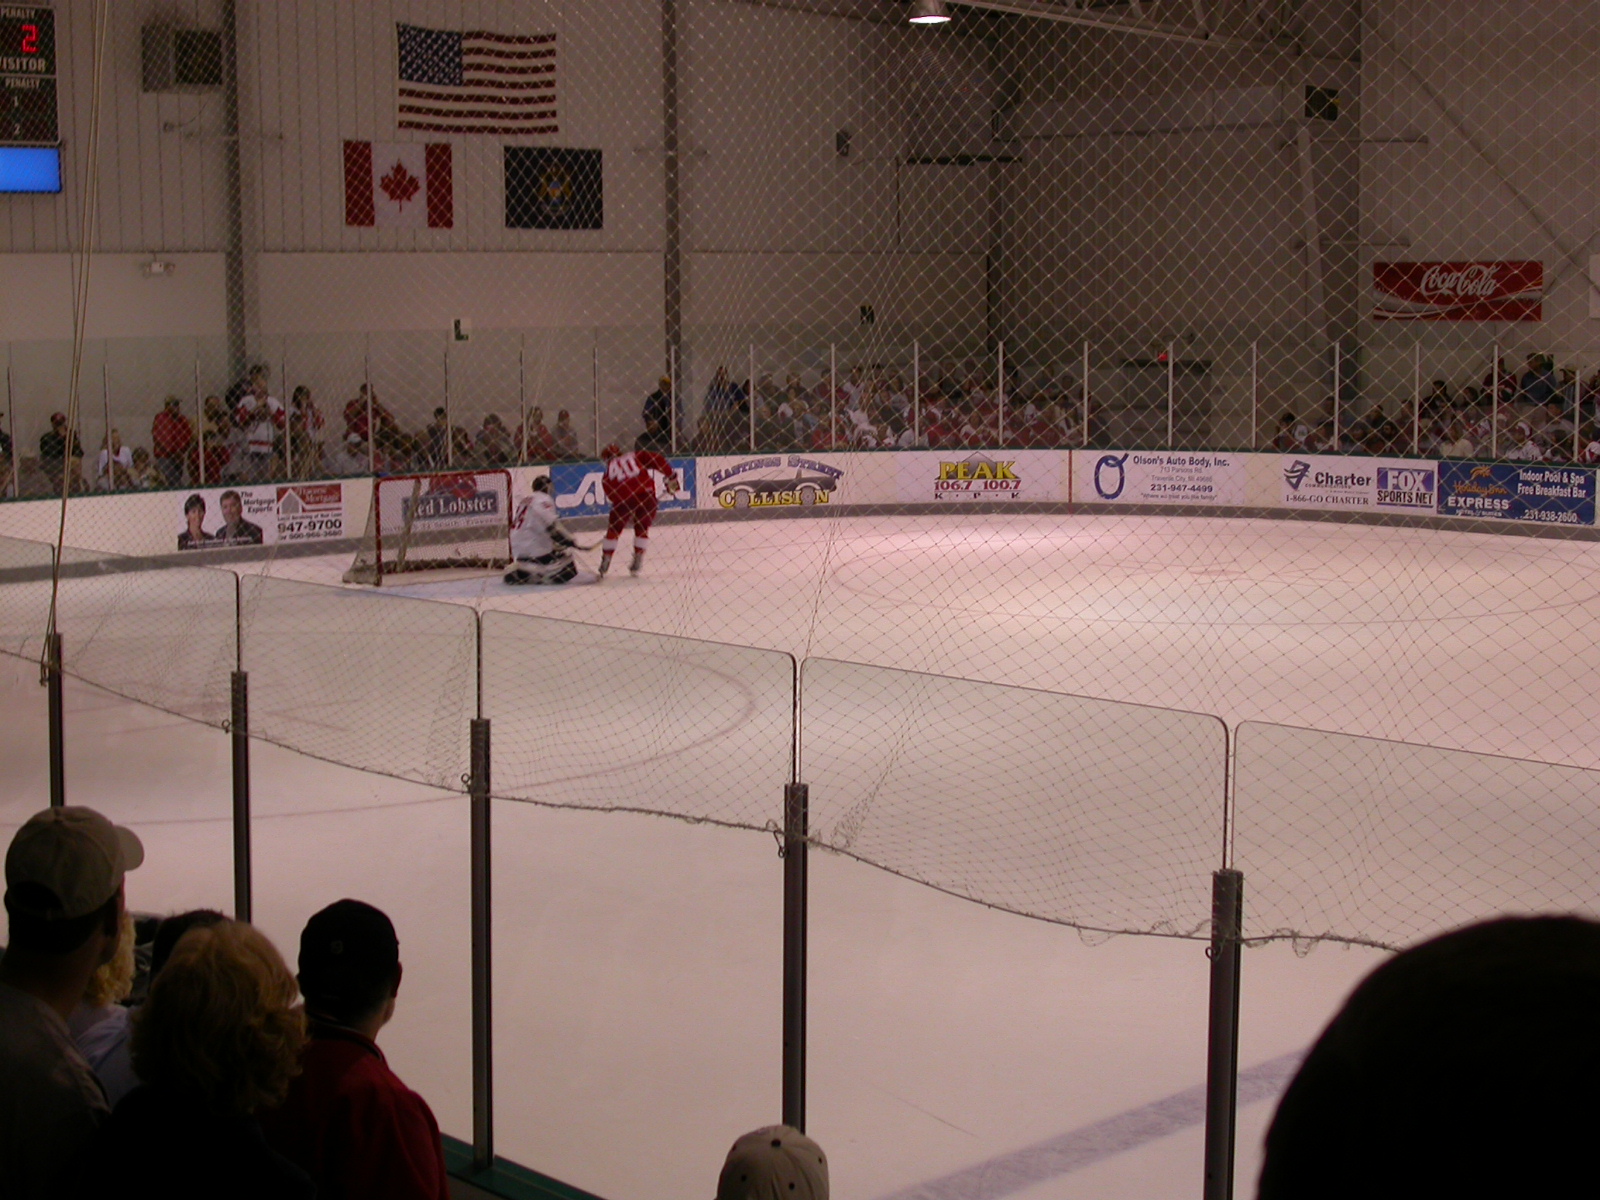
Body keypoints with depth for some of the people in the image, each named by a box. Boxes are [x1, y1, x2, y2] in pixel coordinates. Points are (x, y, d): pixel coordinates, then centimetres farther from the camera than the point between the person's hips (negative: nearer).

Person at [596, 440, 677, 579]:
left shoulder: (608, 474, 24)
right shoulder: (636, 456, 23)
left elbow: (611, 495, 21)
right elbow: (657, 460, 10)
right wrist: (670, 477, 13)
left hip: (623, 498, 0)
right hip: (646, 494, 1)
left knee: (613, 530, 18)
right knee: (642, 530, 21)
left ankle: (605, 563, 18)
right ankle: (637, 562, 17)